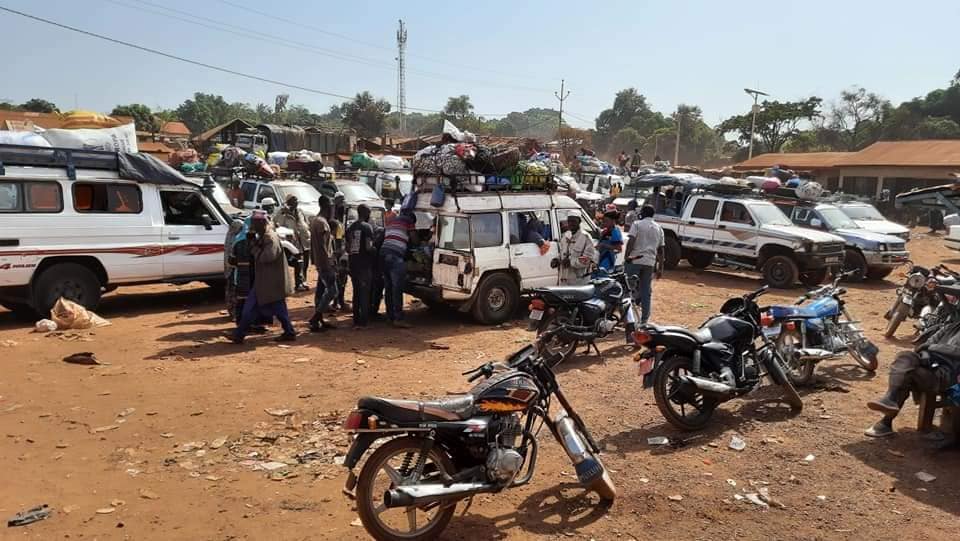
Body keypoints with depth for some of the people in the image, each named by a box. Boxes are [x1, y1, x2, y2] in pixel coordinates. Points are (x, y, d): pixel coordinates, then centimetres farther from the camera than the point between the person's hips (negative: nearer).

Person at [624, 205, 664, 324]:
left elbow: (631, 241, -13)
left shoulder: (637, 224, 1)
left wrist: (627, 256, -14)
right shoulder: (659, 228, 15)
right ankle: (644, 320, 8)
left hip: (635, 260, -4)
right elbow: (661, 249, 14)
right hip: (650, 263, 4)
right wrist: (660, 267, 16)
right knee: (646, 292, 8)